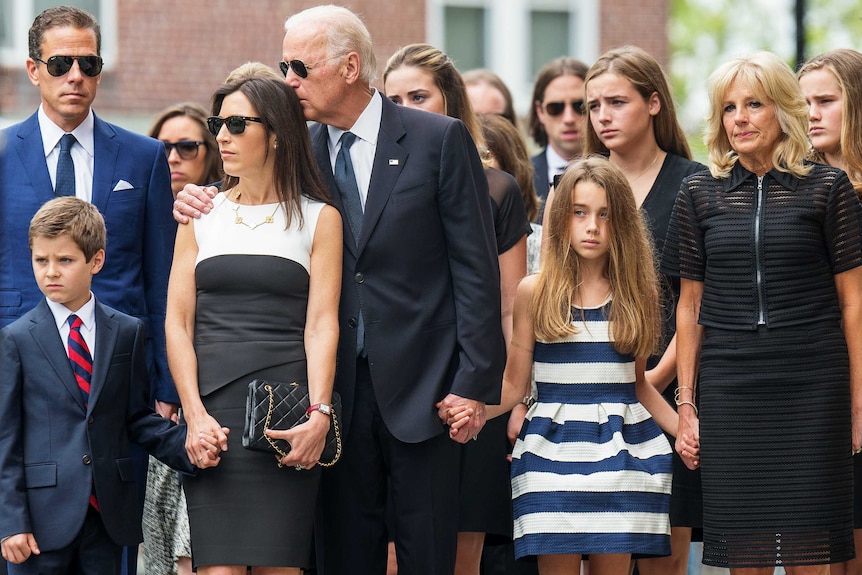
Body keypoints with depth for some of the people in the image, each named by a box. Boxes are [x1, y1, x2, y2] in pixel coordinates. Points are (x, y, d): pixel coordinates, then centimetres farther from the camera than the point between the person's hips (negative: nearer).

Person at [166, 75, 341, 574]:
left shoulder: (318, 218, 7)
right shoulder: (201, 215, 14)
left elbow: (321, 324, -1)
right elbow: (177, 322, 8)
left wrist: (319, 413, -15)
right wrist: (195, 415, -6)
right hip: (212, 408, 2)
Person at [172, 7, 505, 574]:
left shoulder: (439, 140, -3)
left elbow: (475, 267, -5)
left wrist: (474, 382, -11)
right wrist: (197, 202, -4)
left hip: (421, 387, -4)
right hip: (339, 388, 4)